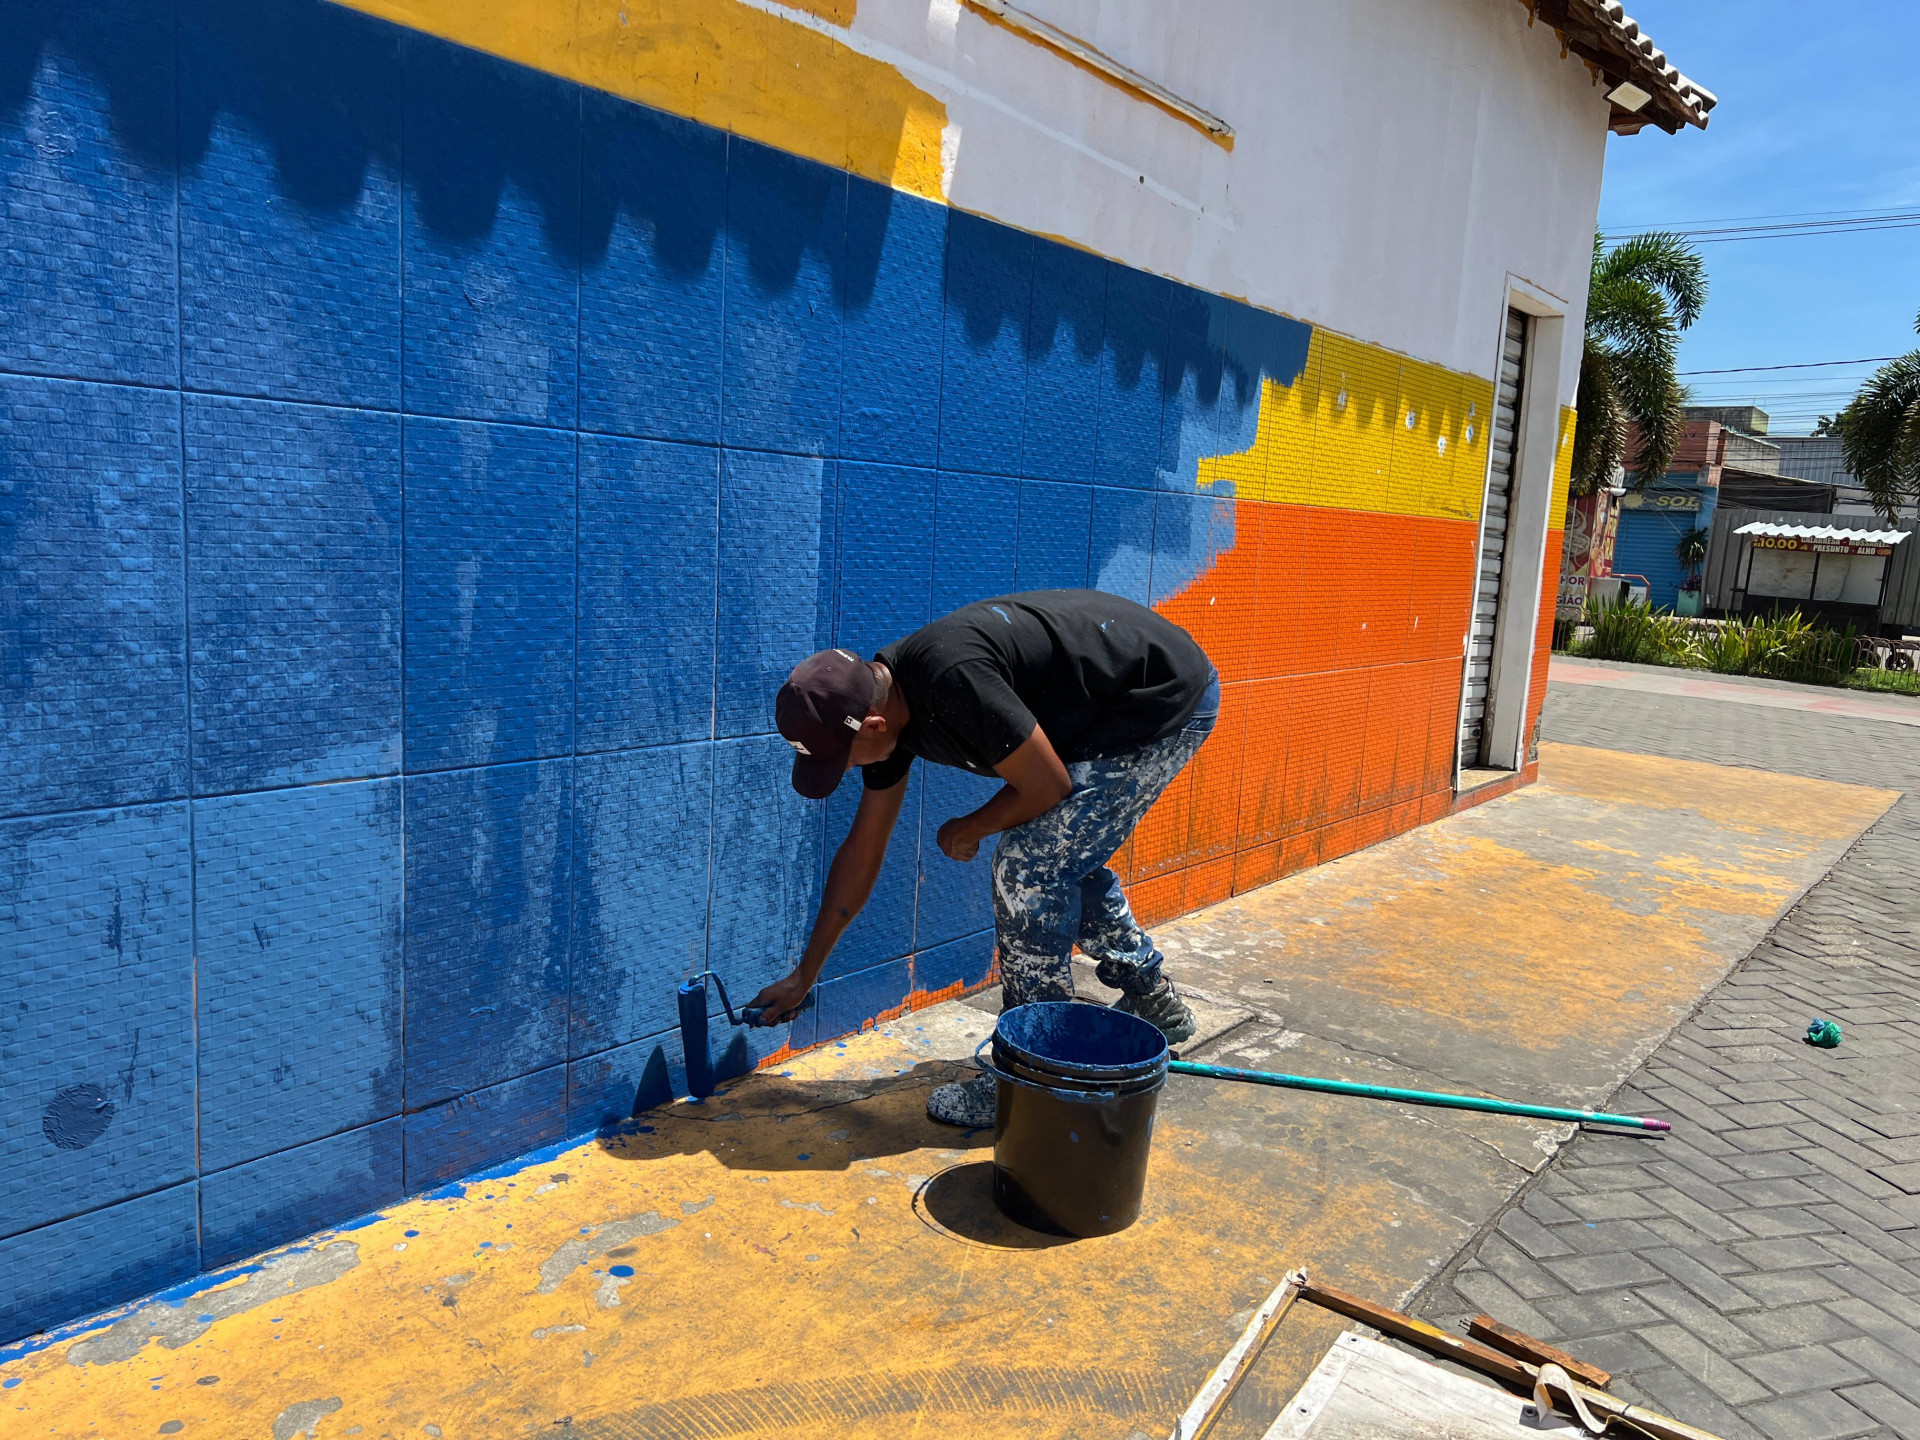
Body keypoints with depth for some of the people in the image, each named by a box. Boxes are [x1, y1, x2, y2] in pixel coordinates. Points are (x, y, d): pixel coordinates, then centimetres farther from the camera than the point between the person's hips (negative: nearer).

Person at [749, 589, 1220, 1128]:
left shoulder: (952, 679, -32)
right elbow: (863, 848, 8)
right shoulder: (885, 701, -1)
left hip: (1169, 699, -9)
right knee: (1065, 860, 18)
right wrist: (804, 974, 14)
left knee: (1030, 868, -10)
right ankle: (1154, 1005, 37)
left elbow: (1048, 787, -21)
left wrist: (967, 831, -1)